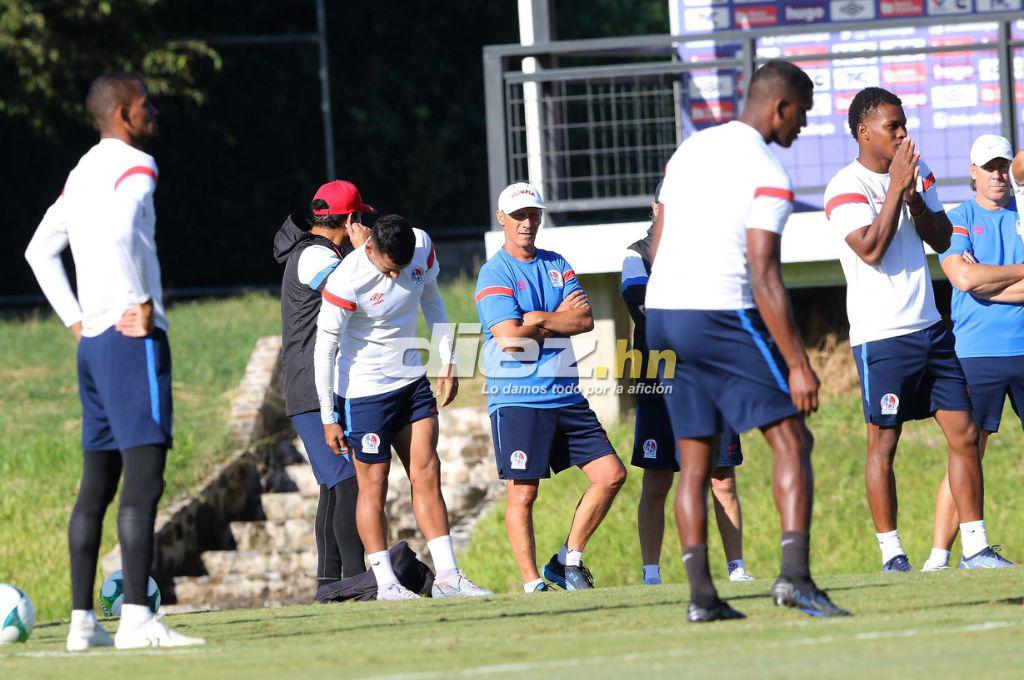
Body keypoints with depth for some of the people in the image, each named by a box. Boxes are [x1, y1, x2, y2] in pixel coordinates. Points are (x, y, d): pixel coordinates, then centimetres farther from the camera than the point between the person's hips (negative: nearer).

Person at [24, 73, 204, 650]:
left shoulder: (84, 172, 18)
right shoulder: (134, 166, -9)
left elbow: (40, 251, 25)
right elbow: (118, 234, -28)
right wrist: (139, 302, -19)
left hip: (93, 339, 9)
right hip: (134, 338, -9)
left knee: (99, 483, 10)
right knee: (144, 478, -13)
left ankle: (83, 621, 10)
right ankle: (137, 618, -21)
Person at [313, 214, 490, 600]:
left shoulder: (422, 247, -7)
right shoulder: (346, 282, -24)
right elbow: (324, 348, -17)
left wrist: (448, 362, 11)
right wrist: (328, 418, -14)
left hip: (412, 380, 6)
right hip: (364, 390, -6)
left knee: (427, 474, 3)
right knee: (373, 484, -2)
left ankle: (447, 576, 3)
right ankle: (385, 582, 5)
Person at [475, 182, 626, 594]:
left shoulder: (557, 266, 14)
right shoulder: (494, 274, -5)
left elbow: (585, 320, 1)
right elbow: (509, 337, -17)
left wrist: (538, 321, -12)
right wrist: (561, 317, -4)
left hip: (566, 396, 6)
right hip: (517, 400, -6)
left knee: (611, 474, 2)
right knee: (522, 494, -6)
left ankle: (568, 560, 13)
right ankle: (532, 584, 1)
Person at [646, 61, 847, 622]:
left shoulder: (689, 150, 14)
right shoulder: (768, 175, -10)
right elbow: (763, 278, -17)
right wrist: (797, 363, -16)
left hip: (661, 315, 7)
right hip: (721, 317, -7)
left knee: (695, 459, 10)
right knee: (791, 443, -3)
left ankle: (700, 595, 3)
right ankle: (794, 574, -18)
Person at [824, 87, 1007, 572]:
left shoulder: (915, 171, 11)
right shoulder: (846, 189, -9)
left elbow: (941, 240, 8)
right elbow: (871, 248, -20)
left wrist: (914, 196, -9)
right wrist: (897, 187, -18)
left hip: (930, 327, 7)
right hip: (881, 336, -7)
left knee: (964, 434, 3)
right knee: (882, 444, -2)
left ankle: (975, 547, 7)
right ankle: (891, 555, 4)